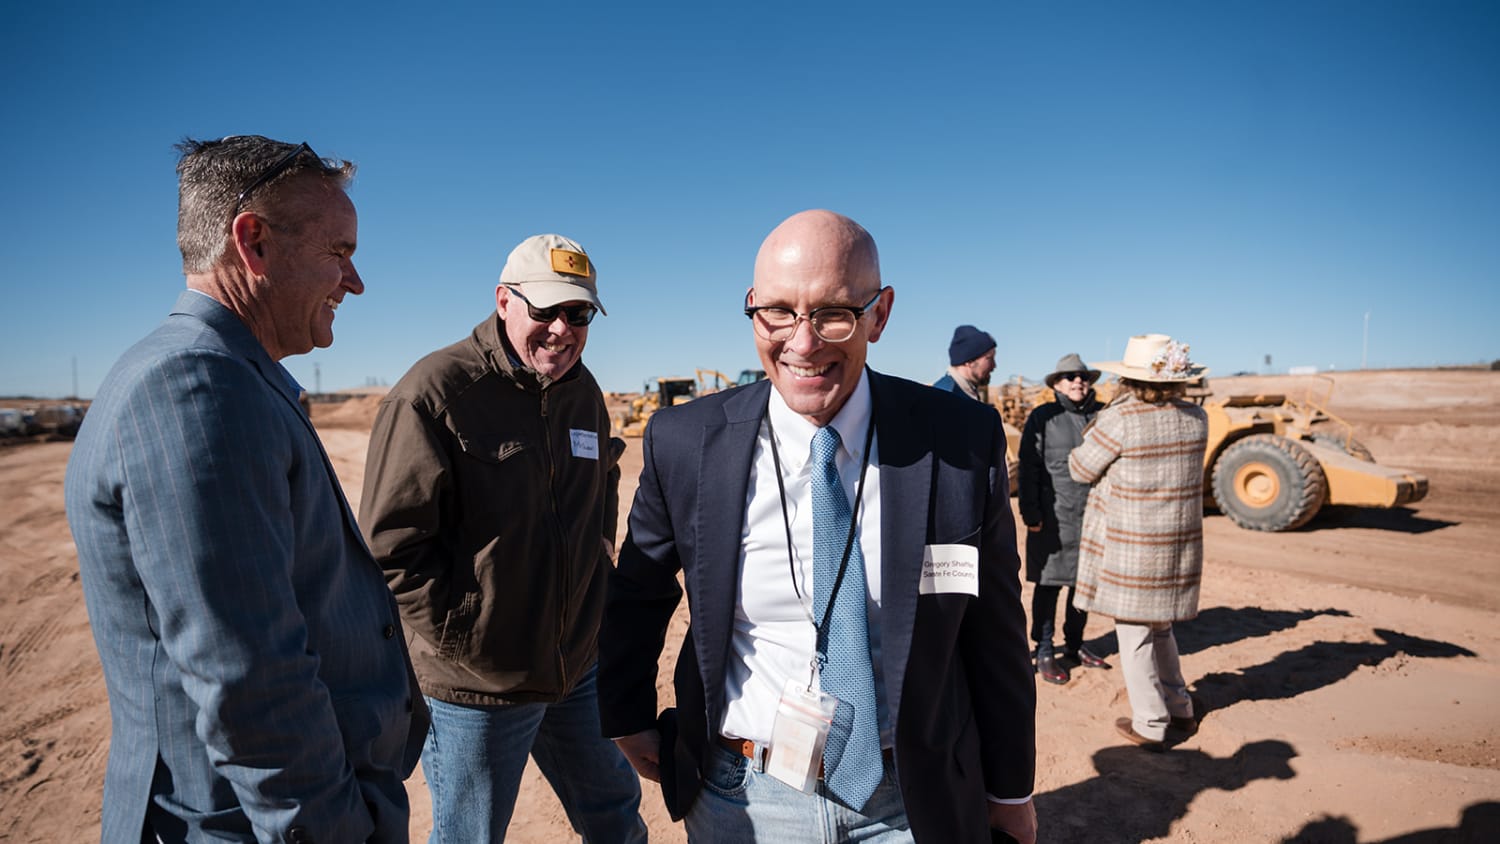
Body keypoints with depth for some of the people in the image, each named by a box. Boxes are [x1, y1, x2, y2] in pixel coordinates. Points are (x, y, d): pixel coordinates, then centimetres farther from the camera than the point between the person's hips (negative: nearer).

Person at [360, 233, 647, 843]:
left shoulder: (585, 394, 5)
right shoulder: (433, 392, -16)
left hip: (580, 671, 6)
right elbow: (390, 544, -16)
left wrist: (594, 596, 9)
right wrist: (463, 635, -15)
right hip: (477, 685, -6)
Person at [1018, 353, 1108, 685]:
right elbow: (1029, 468, -6)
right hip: (1055, 518, -4)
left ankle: (1074, 646, 31)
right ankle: (1044, 653, 14)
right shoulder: (1043, 418, -4)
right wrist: (1031, 513, -11)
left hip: (1093, 516, 4)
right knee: (1049, 584, 2)